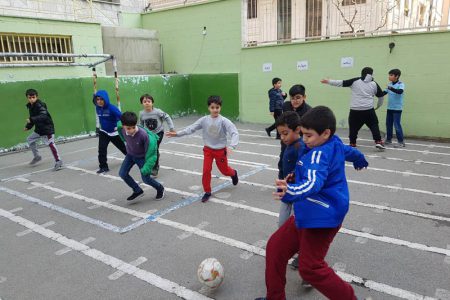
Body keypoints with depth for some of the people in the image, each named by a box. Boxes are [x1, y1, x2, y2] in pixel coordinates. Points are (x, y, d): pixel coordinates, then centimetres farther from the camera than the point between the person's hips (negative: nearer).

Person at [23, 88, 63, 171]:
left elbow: (43, 116, -35)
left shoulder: (40, 105, -19)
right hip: (38, 129, 10)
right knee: (30, 139, 23)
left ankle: (58, 161, -12)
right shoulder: (30, 106, 9)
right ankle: (37, 156, 36)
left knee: (51, 144, -16)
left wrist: (31, 120, -40)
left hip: (47, 128, -10)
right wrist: (28, 126, 16)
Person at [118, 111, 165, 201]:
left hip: (142, 157, -5)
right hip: (130, 155, 5)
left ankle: (160, 188, 27)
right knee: (122, 173, -4)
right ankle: (138, 191, 18)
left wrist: (147, 166, -28)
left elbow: (150, 149, -28)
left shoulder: (143, 134, -37)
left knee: (146, 178, -4)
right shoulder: (122, 129, -23)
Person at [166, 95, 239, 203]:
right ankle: (207, 192, 16)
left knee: (224, 170, 15)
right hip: (208, 150, 2)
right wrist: (177, 133, -19)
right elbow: (191, 128, -11)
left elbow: (234, 133, -27)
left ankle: (233, 173, 52)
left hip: (221, 150, -2)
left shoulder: (224, 121, -19)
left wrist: (231, 146, -41)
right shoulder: (204, 120, -10)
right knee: (206, 171, -4)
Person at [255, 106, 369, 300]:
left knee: (310, 268, -3)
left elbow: (314, 183, -39)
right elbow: (350, 151, 29)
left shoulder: (319, 154, -23)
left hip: (321, 218, -10)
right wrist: (360, 160, 51)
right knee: (275, 247, 11)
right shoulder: (336, 144, 7)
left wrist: (291, 192, -58)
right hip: (307, 213, 10)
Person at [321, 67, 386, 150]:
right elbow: (381, 96, 17)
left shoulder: (355, 81, 3)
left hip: (355, 109, 0)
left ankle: (352, 144, 14)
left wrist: (328, 81, 6)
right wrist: (378, 106, 33)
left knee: (353, 127, 10)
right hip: (368, 109, 1)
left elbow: (342, 83, 1)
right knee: (374, 125, 10)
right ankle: (378, 142, 3)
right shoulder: (374, 84, 9)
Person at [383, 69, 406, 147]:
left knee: (397, 125, -8)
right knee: (388, 124, 13)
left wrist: (391, 88, -44)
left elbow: (400, 91, -30)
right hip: (389, 108, 7)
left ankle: (401, 142, 0)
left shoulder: (401, 84, -12)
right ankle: (388, 139, 27)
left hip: (397, 108, -7)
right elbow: (385, 92, 12)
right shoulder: (389, 84, 7)